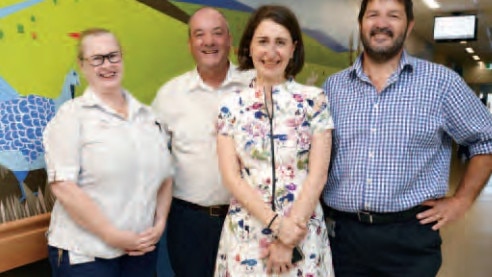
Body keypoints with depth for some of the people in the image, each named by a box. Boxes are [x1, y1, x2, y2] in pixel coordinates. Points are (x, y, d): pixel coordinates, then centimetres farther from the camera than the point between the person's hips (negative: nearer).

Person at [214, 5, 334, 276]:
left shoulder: (314, 100, -3)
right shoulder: (231, 106, 0)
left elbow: (317, 175, -7)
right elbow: (231, 176, -6)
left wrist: (289, 240, -11)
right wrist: (277, 225, -15)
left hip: (303, 232, -1)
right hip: (245, 233, 1)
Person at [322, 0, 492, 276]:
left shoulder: (442, 82, -3)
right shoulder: (333, 86, 4)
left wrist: (461, 200, 1)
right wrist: (318, 208, 3)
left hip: (410, 236, -2)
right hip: (341, 233, 2)